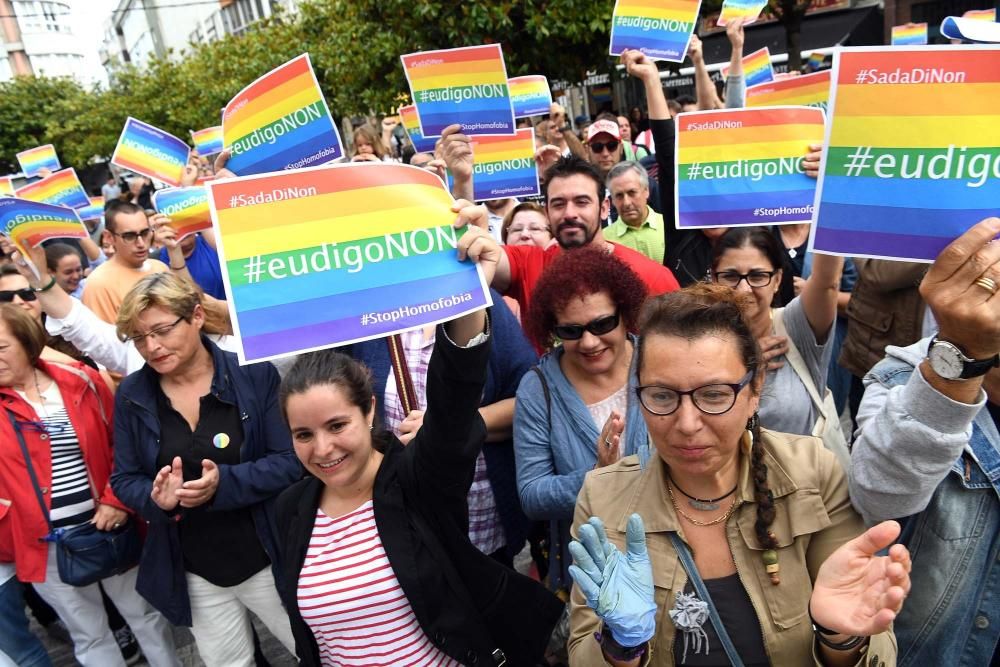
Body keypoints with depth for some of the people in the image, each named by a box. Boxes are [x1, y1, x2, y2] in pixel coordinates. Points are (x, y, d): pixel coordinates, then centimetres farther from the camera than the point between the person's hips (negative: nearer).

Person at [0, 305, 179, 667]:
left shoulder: (82, 382, -3)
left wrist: (118, 501, -8)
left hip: (108, 527, 0)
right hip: (44, 544, 0)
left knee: (145, 615, 16)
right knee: (89, 635, 15)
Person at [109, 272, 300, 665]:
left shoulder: (255, 373, -14)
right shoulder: (131, 395, -3)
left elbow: (291, 460, -15)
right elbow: (124, 479, 3)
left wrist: (224, 483, -30)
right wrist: (155, 498, -19)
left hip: (268, 559, -3)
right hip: (192, 572, 3)